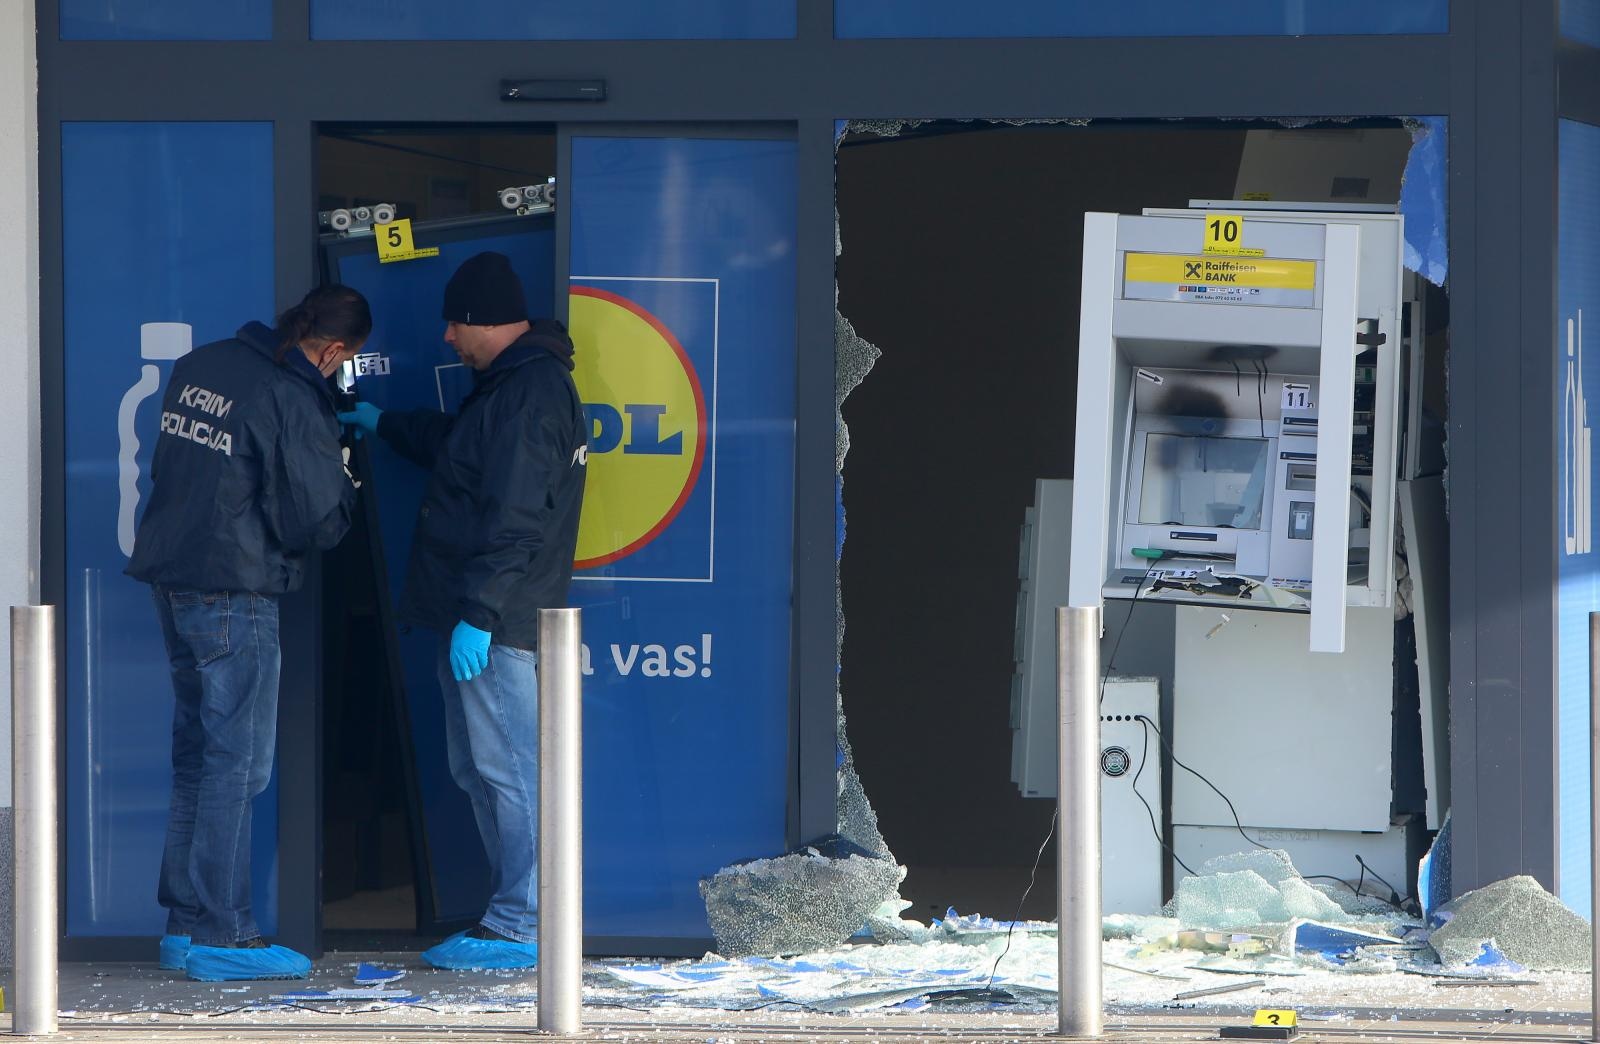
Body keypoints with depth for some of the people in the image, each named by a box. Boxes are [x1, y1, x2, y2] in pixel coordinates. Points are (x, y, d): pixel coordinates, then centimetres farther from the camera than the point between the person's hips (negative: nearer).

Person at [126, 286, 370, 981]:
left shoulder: (198, 367, 9)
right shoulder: (294, 403, -15)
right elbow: (315, 524, -14)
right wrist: (343, 485, 7)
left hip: (171, 581, 8)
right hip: (235, 595, -8)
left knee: (195, 756, 14)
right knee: (235, 763, -3)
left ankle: (184, 924, 17)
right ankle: (220, 936, -3)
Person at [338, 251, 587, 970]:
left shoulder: (531, 392, -17)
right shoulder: (513, 384, 17)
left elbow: (514, 520, -23)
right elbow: (459, 446, 39)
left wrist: (478, 613, -25)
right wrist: (385, 425, 52)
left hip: (496, 621, -11)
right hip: (476, 615, 11)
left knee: (507, 769, -9)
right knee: (477, 769, 15)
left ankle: (518, 929, -9)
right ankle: (516, 910, 19)